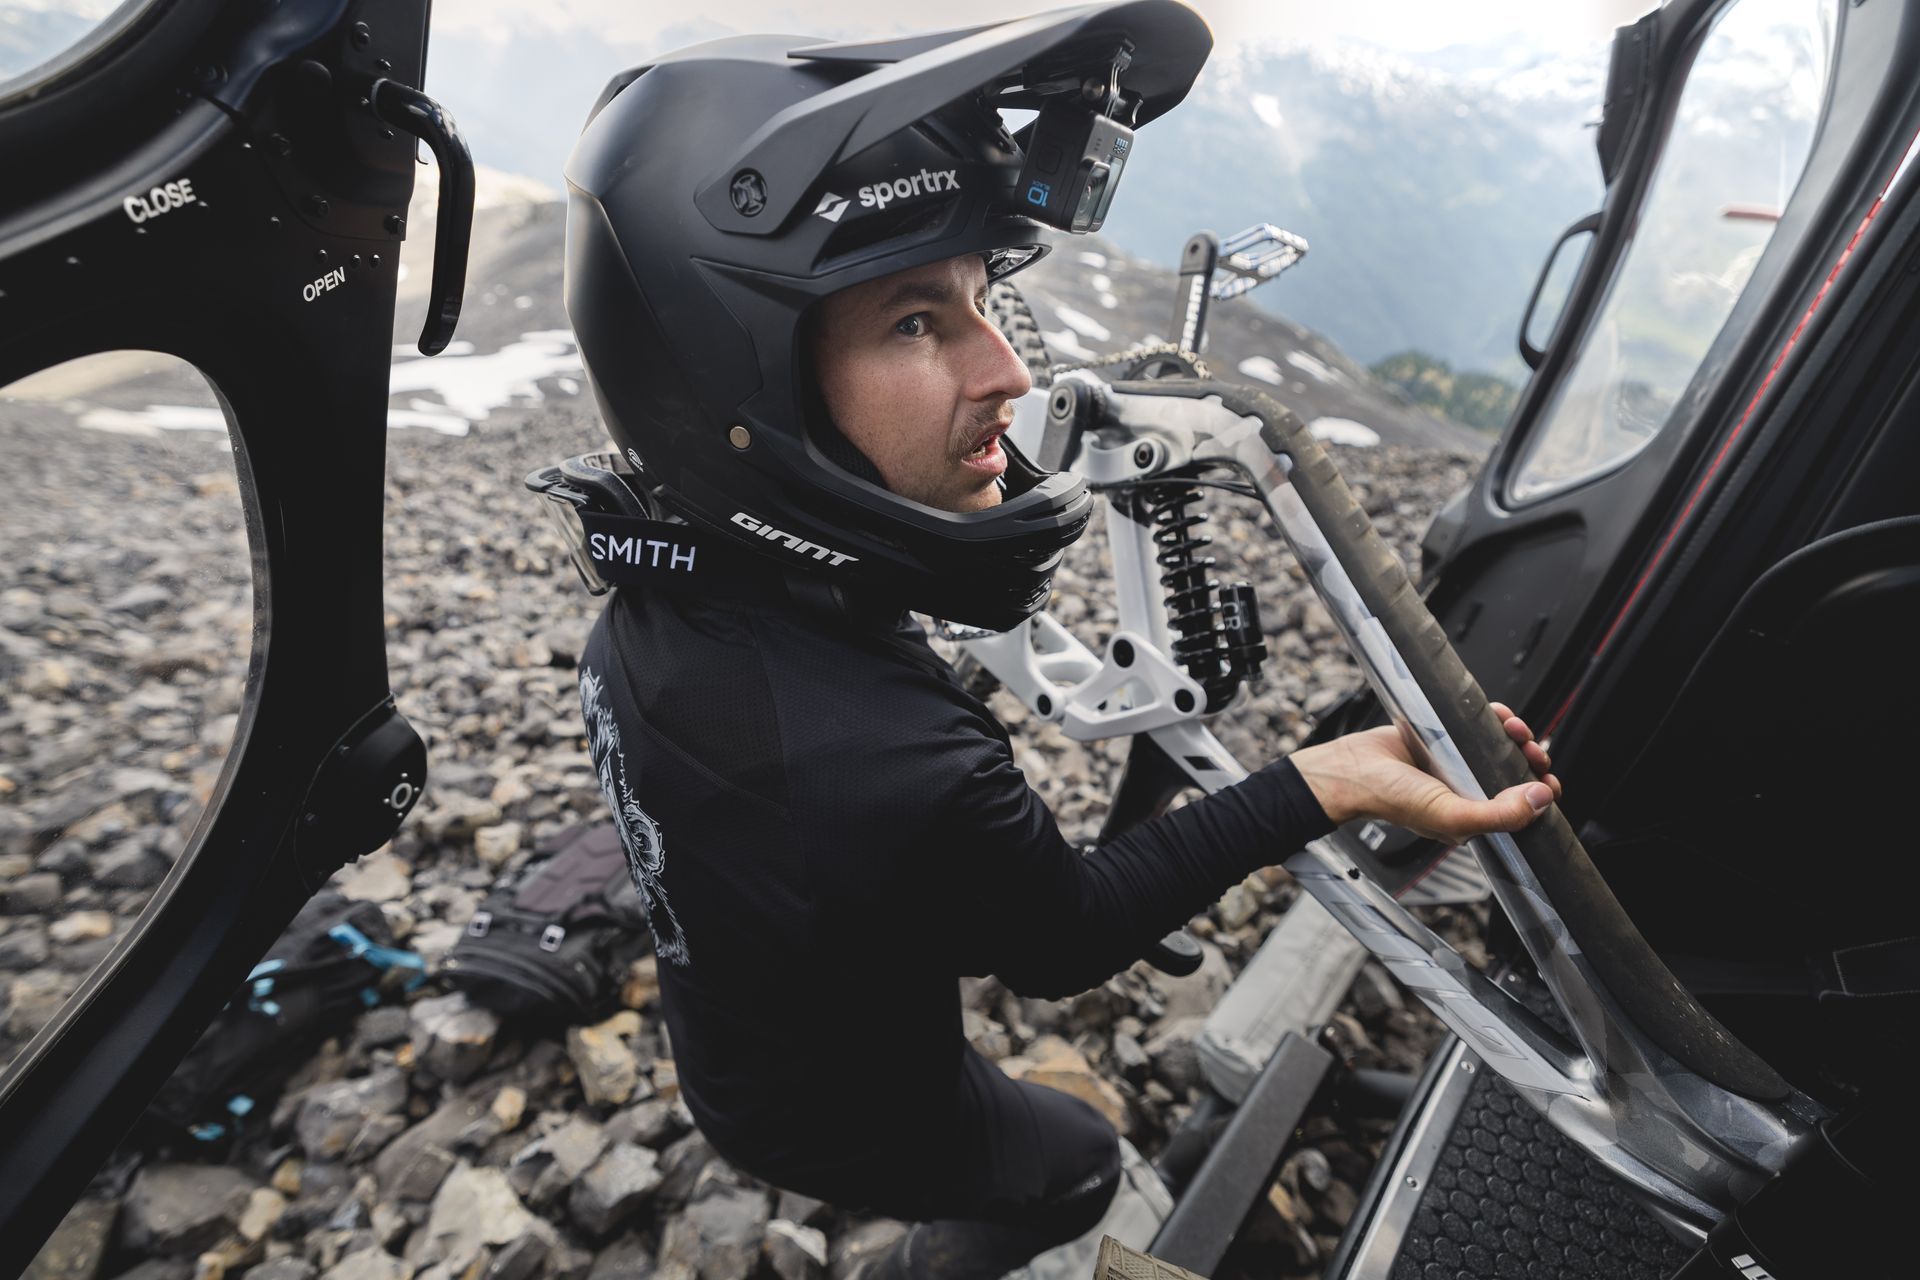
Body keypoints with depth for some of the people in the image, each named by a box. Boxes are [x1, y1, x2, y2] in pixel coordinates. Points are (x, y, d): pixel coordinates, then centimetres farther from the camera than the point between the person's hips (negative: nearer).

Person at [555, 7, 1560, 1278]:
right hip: (852, 1115, -5)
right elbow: (1065, 938, -26)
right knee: (1078, 1161, 26)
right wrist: (1320, 783, -24)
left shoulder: (657, 591, -24)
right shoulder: (908, 775, -48)